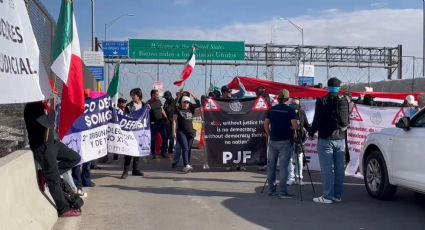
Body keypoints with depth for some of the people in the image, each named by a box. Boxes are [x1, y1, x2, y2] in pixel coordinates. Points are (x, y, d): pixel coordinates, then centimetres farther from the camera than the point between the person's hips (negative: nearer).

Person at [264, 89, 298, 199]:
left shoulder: (272, 109, 6)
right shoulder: (290, 110, -7)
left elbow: (266, 125, 7)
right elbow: (294, 126, -14)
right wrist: (289, 127, 6)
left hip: (272, 141, 4)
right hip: (284, 142, -4)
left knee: (271, 165, 11)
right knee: (283, 166, -2)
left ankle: (271, 189, 18)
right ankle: (283, 192, -2)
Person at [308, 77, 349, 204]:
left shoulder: (322, 102, -10)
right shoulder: (344, 101, 1)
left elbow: (317, 120, -10)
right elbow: (347, 121, 6)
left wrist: (311, 132, 7)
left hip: (326, 139, -4)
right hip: (340, 139, 5)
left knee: (327, 168, -1)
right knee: (339, 168, 9)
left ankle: (328, 196, 0)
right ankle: (338, 195, 16)